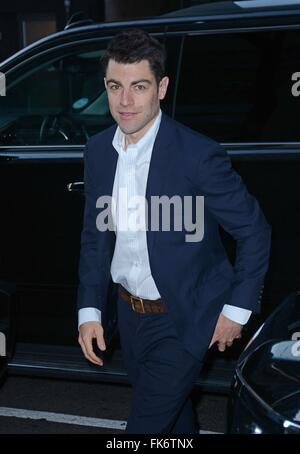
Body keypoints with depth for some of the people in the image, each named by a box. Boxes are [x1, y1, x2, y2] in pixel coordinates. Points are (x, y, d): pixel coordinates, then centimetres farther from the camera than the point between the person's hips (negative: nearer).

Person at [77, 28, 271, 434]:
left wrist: (237, 309, -11)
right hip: (130, 313, 6)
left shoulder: (198, 155, -21)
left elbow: (254, 230, -12)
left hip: (183, 321, -6)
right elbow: (95, 236, 7)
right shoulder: (97, 151, -3)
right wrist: (89, 310, 2)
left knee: (145, 428, -3)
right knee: (171, 415, 23)